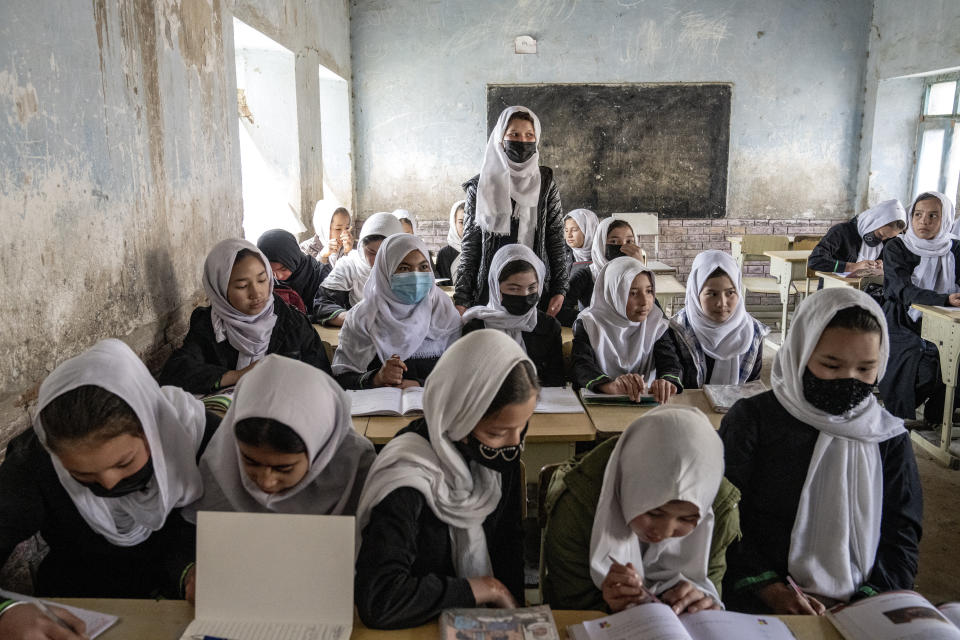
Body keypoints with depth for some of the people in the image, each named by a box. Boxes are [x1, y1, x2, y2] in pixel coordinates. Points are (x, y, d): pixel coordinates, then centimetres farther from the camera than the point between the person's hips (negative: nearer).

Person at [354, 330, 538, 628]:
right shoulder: (408, 479, -26)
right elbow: (377, 601, -31)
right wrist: (486, 588, -20)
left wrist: (511, 604, -6)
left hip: (487, 618, 4)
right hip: (425, 627, -4)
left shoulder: (501, 446, -7)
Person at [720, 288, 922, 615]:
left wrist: (870, 601, -5)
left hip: (860, 610, 3)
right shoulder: (752, 420, 1)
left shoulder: (890, 438, 10)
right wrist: (770, 590, -11)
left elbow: (901, 533, 11)